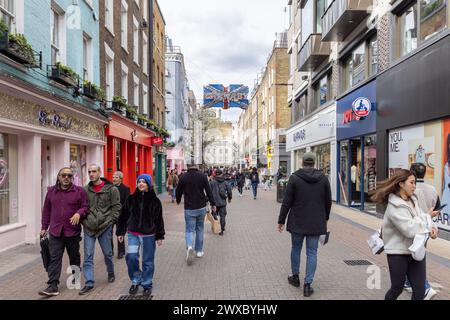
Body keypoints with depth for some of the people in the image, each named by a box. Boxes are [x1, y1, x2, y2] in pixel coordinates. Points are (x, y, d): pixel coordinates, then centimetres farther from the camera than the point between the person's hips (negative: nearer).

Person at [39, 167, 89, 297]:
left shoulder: (79, 191, -2)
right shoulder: (51, 191, 8)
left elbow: (86, 207, -2)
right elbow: (46, 210, 13)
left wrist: (79, 213, -22)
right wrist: (44, 227, 13)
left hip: (73, 231, -1)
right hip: (55, 231, 2)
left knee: (74, 257, 13)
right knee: (54, 258, -2)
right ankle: (53, 286, 1)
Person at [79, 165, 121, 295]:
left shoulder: (111, 189, -5)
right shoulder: (85, 190, 6)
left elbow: (116, 207, -4)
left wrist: (111, 221, -10)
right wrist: (83, 220, 3)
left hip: (105, 226, -2)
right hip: (89, 227, 3)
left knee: (107, 253, 12)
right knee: (88, 256, 2)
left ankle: (111, 273, 36)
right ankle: (89, 283, 10)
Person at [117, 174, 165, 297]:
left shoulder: (155, 201, -3)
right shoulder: (131, 199, 2)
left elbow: (159, 219, 0)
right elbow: (124, 216, 7)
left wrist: (160, 236, -1)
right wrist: (121, 232, 6)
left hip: (149, 235, -1)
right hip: (133, 233, 1)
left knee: (148, 261, 6)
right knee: (131, 257, -10)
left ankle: (147, 284, 24)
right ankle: (135, 281, 14)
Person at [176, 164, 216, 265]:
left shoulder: (183, 177, -2)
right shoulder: (202, 176, -2)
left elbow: (178, 191, 8)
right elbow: (208, 190, -4)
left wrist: (178, 201, 27)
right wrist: (212, 204, 4)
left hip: (189, 208, -1)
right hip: (201, 207, 1)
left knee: (189, 229, 4)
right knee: (200, 228, 15)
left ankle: (189, 246, -22)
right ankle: (199, 251, 21)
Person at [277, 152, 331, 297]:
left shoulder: (294, 178, -9)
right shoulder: (323, 178, -2)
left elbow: (287, 202, -9)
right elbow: (328, 201, 6)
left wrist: (281, 220, -1)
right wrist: (325, 217, 21)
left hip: (297, 221, -1)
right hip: (316, 223, 1)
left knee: (296, 248, 18)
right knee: (312, 253, 7)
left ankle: (295, 277, 31)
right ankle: (307, 284, 8)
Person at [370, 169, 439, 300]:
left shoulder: (412, 199, 5)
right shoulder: (395, 207, -20)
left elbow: (420, 219, 8)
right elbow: (410, 229, -25)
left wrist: (430, 228, -13)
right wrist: (428, 217, -15)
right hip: (398, 253, -7)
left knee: (420, 291, 7)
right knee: (397, 289, 10)